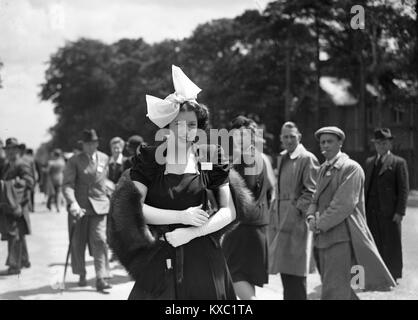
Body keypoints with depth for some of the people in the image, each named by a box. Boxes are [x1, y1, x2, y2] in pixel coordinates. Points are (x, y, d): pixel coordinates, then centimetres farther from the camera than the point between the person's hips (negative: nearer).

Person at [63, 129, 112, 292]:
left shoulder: (104, 159, 8)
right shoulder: (74, 161, -3)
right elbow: (67, 184, -13)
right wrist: (72, 203, -28)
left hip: (99, 206, 1)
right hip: (79, 207, -1)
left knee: (99, 240, -11)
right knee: (78, 243, 8)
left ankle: (101, 279, -12)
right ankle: (81, 275, 26)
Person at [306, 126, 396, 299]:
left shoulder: (351, 168, -9)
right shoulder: (323, 169, 18)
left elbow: (345, 204, -16)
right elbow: (316, 198, 19)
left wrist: (321, 224, -14)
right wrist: (311, 216, -2)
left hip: (341, 237, -8)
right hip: (323, 239, 8)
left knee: (334, 293, -10)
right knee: (342, 290, 17)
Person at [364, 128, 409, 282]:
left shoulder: (399, 163, 0)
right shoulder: (369, 162, 16)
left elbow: (404, 189, -4)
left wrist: (400, 212, -12)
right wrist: (363, 209, 8)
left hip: (389, 212, -4)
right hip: (371, 211, 4)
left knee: (391, 245, 1)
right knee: (374, 245, 5)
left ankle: (393, 277, 11)